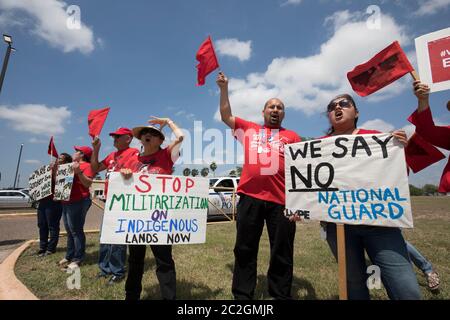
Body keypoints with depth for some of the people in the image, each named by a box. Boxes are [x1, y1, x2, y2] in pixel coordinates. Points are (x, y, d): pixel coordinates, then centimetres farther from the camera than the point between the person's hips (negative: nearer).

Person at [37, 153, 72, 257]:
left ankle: (51, 248, 8)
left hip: (53, 201, -9)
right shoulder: (51, 168, 20)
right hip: (43, 200, 9)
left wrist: (54, 171, -17)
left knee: (52, 226, -1)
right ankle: (43, 247, 25)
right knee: (42, 225, 14)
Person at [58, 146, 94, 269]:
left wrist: (79, 172, -29)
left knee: (76, 230, -7)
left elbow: (88, 184, -19)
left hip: (78, 202, -10)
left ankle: (77, 259, 0)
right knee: (69, 230, 15)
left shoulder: (86, 166, -8)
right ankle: (69, 256, 26)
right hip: (67, 202, 10)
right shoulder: (72, 165, 22)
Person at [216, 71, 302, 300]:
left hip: (281, 199, 0)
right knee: (244, 250, 10)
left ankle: (281, 296, 28)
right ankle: (242, 296, 25)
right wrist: (224, 88, 16)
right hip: (250, 197, 1)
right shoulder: (248, 129, 17)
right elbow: (226, 116, 20)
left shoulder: (292, 136, 14)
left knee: (282, 254, 10)